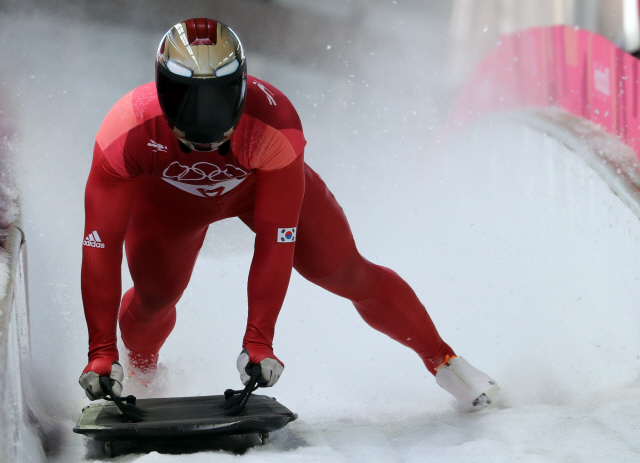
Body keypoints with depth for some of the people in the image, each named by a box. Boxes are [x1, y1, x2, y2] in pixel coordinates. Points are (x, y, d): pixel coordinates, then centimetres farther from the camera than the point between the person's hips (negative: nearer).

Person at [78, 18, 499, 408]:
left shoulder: (274, 127, -41)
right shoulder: (128, 131, -40)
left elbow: (275, 241, -36)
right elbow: (100, 244, -36)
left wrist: (258, 341, -39)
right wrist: (100, 351, -38)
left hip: (264, 182, 0)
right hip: (169, 194, 1)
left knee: (347, 273, -4)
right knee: (155, 294, -13)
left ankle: (442, 359, 15)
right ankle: (140, 369, 22)